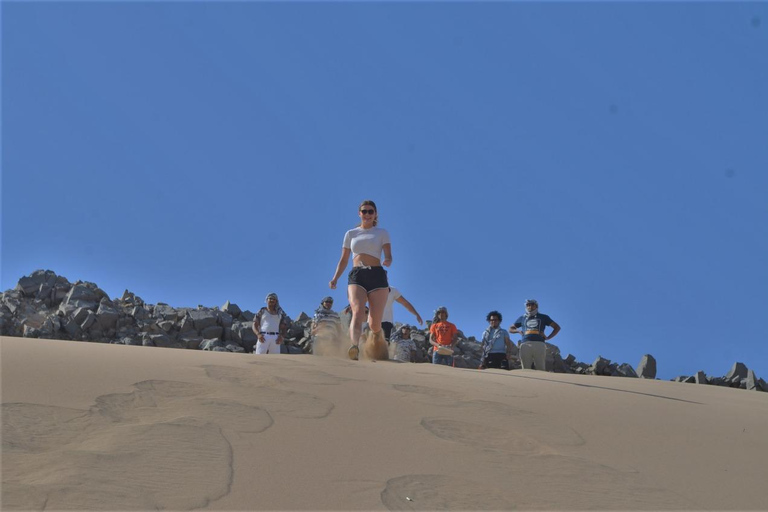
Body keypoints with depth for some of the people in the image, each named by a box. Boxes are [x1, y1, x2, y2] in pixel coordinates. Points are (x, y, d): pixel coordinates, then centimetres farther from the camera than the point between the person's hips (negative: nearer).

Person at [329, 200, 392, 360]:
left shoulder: (382, 233, 14)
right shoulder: (350, 234, 19)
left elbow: (388, 256, 2)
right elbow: (344, 260, 20)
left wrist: (387, 261, -23)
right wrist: (335, 278, 5)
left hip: (377, 276, 0)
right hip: (356, 276, 1)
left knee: (375, 324, -6)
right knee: (357, 311, -27)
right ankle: (355, 347, -49)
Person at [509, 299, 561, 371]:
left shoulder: (543, 317, 19)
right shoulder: (522, 318, 24)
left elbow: (557, 327, 20)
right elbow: (511, 328, 32)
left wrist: (548, 337, 7)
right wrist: (518, 331, 10)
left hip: (539, 344, -2)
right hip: (525, 344, 2)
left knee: (541, 369, -8)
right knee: (526, 369, -4)